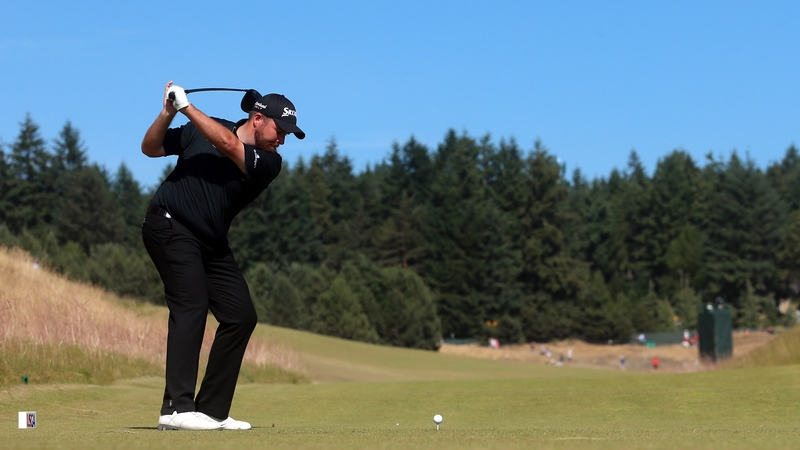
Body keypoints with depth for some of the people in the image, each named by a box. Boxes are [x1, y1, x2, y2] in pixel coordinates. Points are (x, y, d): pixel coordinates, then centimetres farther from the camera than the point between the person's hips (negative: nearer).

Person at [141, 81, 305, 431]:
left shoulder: (269, 163, -2)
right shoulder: (201, 129, -1)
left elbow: (229, 145, -20)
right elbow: (150, 148, 5)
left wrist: (186, 107, -20)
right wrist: (168, 113, -12)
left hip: (211, 244, 5)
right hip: (169, 226, -5)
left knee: (241, 316, -1)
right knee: (191, 304, -21)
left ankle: (211, 411, 6)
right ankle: (176, 408, -28)